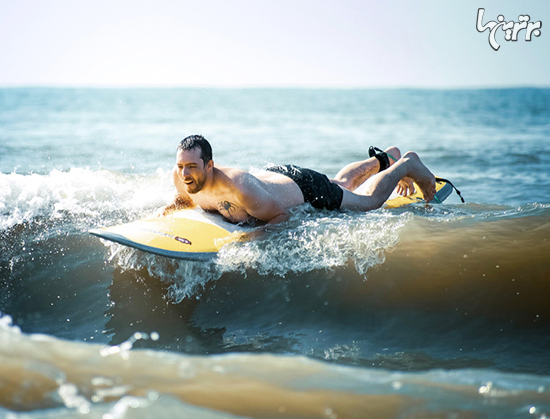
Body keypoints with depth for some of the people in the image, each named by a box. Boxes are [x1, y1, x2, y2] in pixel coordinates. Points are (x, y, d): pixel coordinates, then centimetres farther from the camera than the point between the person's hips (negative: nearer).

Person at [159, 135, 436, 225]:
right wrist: (171, 207, -19)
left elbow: (281, 215, -32)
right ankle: (385, 159, 60)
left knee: (370, 200, 19)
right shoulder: (181, 177, -25)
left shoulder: (238, 187, -45)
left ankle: (407, 165, 43)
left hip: (304, 188, -7)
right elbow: (187, 197, 1)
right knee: (341, 184, 35)